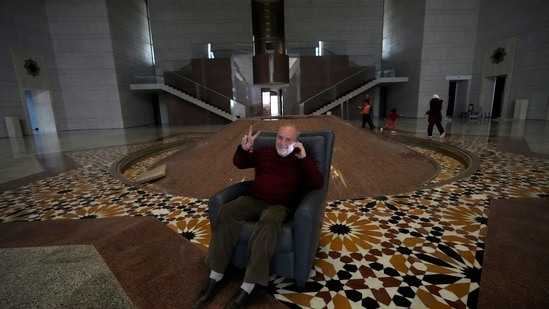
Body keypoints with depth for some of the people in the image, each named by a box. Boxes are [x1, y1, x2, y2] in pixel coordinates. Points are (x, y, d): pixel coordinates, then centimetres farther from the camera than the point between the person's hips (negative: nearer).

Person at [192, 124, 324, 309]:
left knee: (269, 222, -38)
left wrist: (304, 158, -14)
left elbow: (318, 184, -5)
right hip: (253, 200, 4)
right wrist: (244, 149, -4)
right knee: (226, 212, -25)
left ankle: (246, 288, -33)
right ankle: (215, 278, -17)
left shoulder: (301, 161, 8)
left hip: (279, 206, -3)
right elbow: (239, 163, 19)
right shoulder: (264, 153, 17)